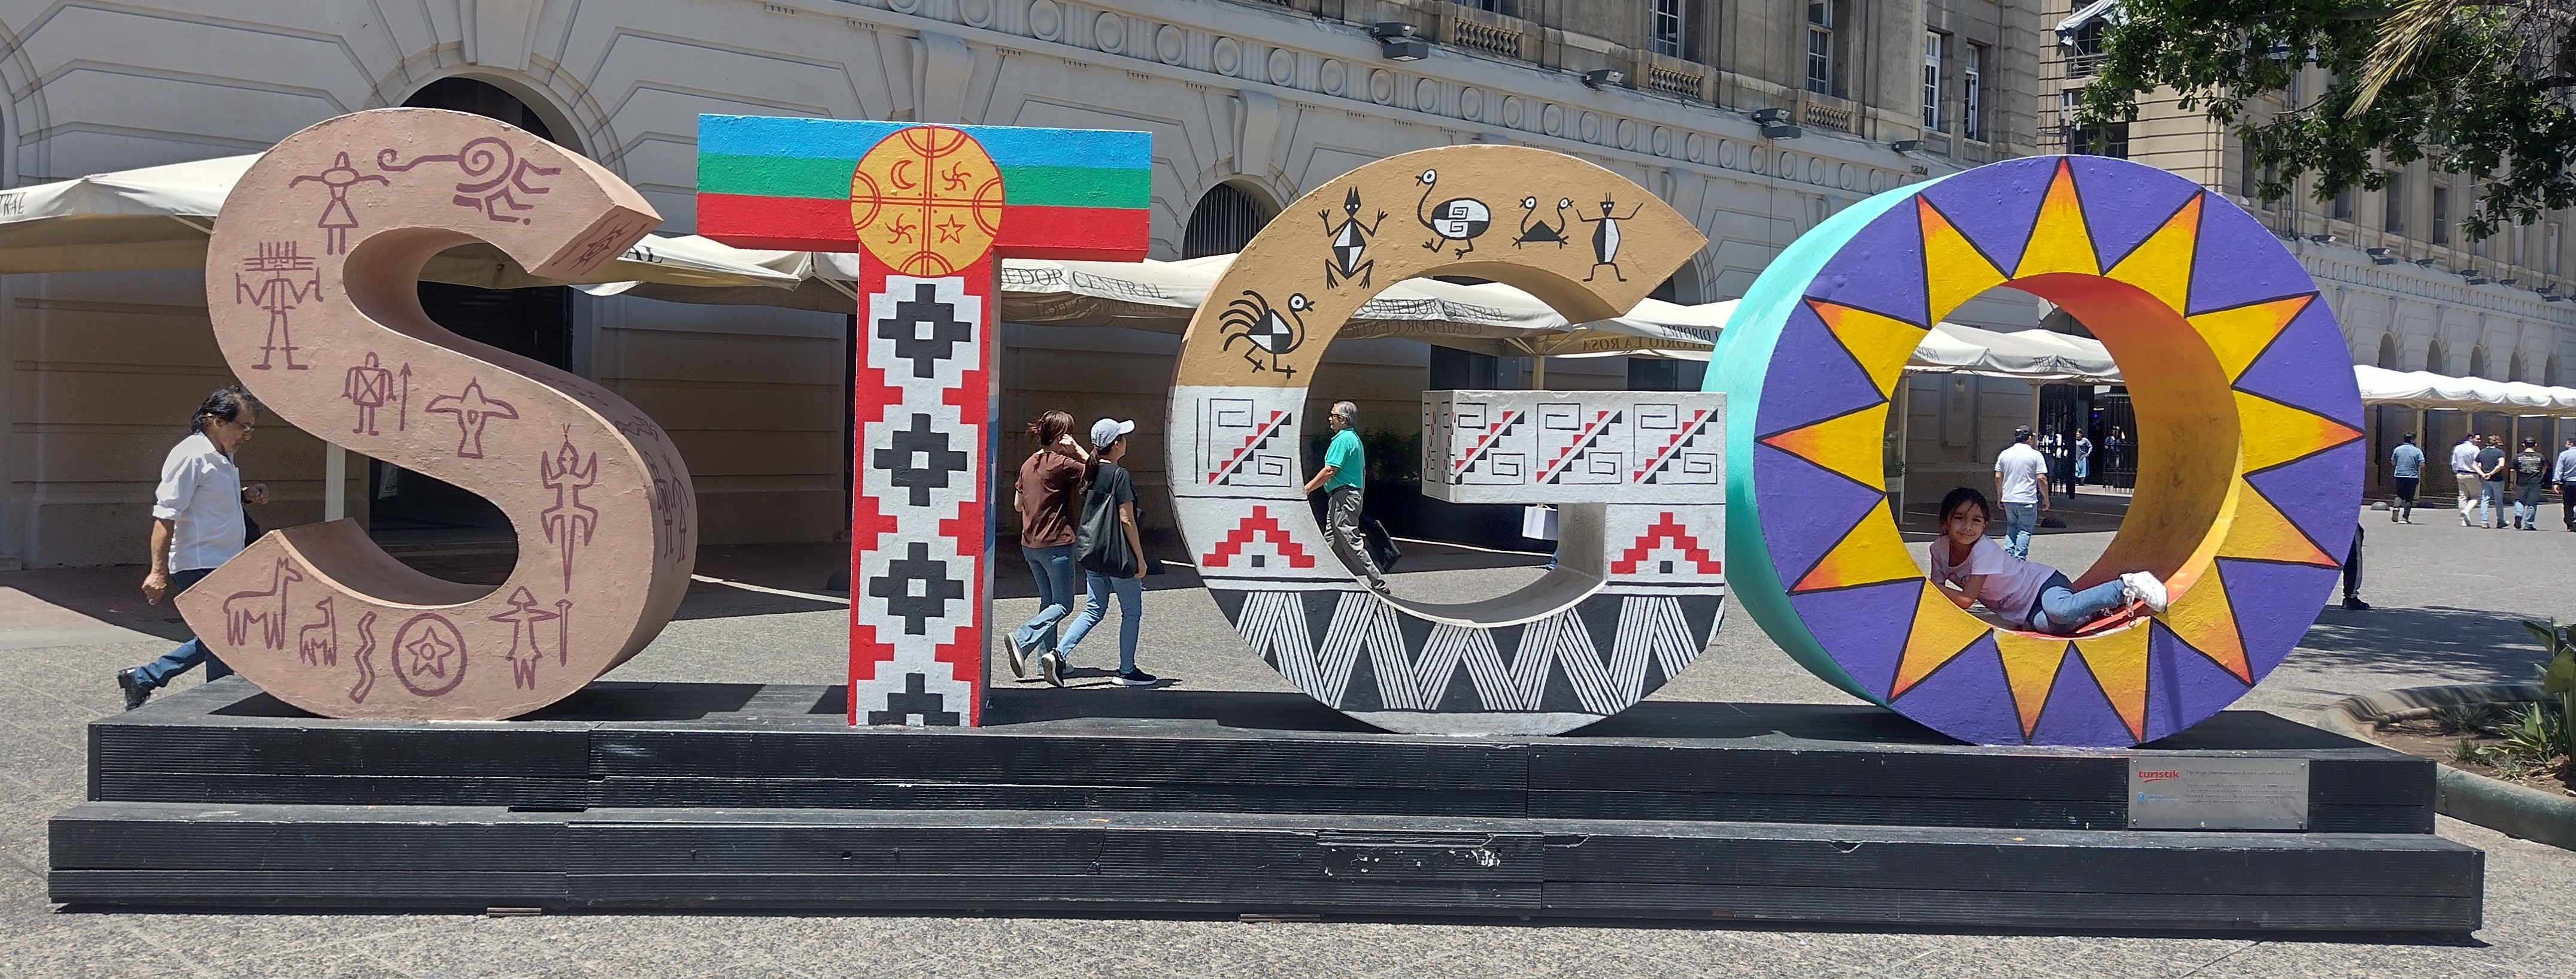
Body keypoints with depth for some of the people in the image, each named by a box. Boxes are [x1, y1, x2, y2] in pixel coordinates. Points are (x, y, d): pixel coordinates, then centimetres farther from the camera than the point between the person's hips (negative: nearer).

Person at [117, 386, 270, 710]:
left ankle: (142, 678, 26)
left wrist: (245, 495, 9)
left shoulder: (221, 457, 14)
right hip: (200, 568, -10)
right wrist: (159, 571, -23)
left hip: (222, 567, 10)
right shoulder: (191, 456, -15)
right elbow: (165, 515, -19)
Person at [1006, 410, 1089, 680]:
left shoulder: (1028, 464, 9)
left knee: (1048, 600, 17)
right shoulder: (1062, 464, -15)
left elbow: (1018, 504, 16)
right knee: (1063, 605, 0)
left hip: (1030, 544, 8)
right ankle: (1022, 640, -18)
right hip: (1056, 544, -8)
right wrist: (1076, 449, -9)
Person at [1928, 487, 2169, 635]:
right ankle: (2096, 611, 1)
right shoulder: (1940, 549, -5)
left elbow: (1967, 599, -29)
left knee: (2059, 612, -39)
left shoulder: (1984, 549, -26)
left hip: (2043, 583, -6)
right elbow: (1939, 595, 0)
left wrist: (1936, 588, -23)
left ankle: (2126, 587, -15)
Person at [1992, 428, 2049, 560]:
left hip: (2008, 499, 4)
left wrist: (1999, 496, 18)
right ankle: (2020, 559, 0)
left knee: (2012, 527, 18)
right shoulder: (2035, 455, -6)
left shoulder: (2005, 454, 6)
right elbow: (2041, 480, -9)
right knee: (2024, 530, 2)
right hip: (2027, 499, -4)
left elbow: (1998, 477, 7)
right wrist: (2046, 499, 1)